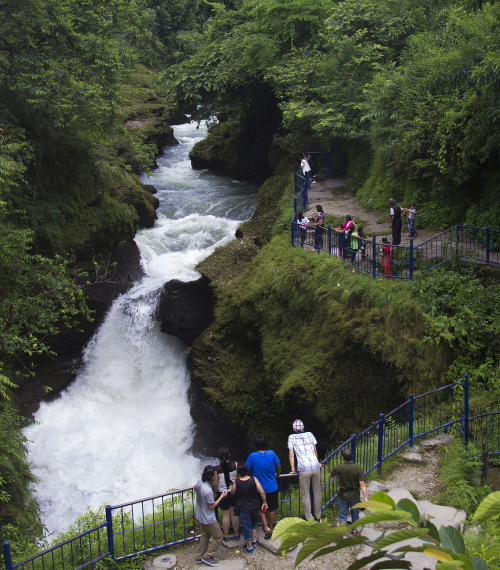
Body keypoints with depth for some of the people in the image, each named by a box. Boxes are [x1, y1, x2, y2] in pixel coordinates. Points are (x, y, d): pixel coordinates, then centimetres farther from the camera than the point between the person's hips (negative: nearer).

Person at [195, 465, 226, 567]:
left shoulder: (199, 481, -11)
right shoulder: (208, 490, -35)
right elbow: (212, 506, -22)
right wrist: (221, 497, -12)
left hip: (201, 516, 9)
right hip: (208, 519, -9)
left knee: (205, 535, 24)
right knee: (218, 537, 9)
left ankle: (199, 557, 33)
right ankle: (207, 557, 15)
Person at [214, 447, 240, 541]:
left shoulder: (217, 469, -19)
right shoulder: (235, 464, -15)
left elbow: (215, 484, -11)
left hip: (222, 494, -2)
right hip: (234, 493, 2)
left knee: (225, 515, 14)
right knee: (234, 514, 18)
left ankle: (226, 536, 29)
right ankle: (236, 534, 32)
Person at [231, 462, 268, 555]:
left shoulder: (236, 482, -20)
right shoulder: (253, 479, -18)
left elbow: (232, 493, -3)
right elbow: (262, 492, -18)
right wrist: (264, 503, -3)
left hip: (244, 508, -2)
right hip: (256, 506, 2)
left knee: (247, 527, 15)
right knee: (254, 523, 31)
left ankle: (250, 547, 28)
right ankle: (254, 541, 41)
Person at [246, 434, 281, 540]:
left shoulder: (252, 456, -21)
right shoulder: (271, 453, -15)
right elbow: (278, 467, 0)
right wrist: (277, 474, 22)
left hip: (259, 488, -1)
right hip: (272, 487, 1)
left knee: (261, 508, 19)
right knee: (272, 508, 20)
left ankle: (266, 528, 9)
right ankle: (270, 527, 33)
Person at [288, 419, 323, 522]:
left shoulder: (292, 437, 4)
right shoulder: (309, 435, 10)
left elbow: (291, 455, 2)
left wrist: (293, 469, 9)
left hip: (304, 469, -3)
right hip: (315, 467, 3)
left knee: (305, 495, 7)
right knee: (317, 493, 15)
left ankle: (308, 518, 13)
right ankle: (318, 516, 25)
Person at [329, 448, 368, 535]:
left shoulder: (339, 468, -18)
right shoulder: (358, 468, -20)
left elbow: (330, 475, 3)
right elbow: (362, 484, -19)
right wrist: (366, 497, -13)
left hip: (343, 495, -1)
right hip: (355, 495, 1)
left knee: (343, 515, 15)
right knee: (355, 513, 24)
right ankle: (354, 530, 37)